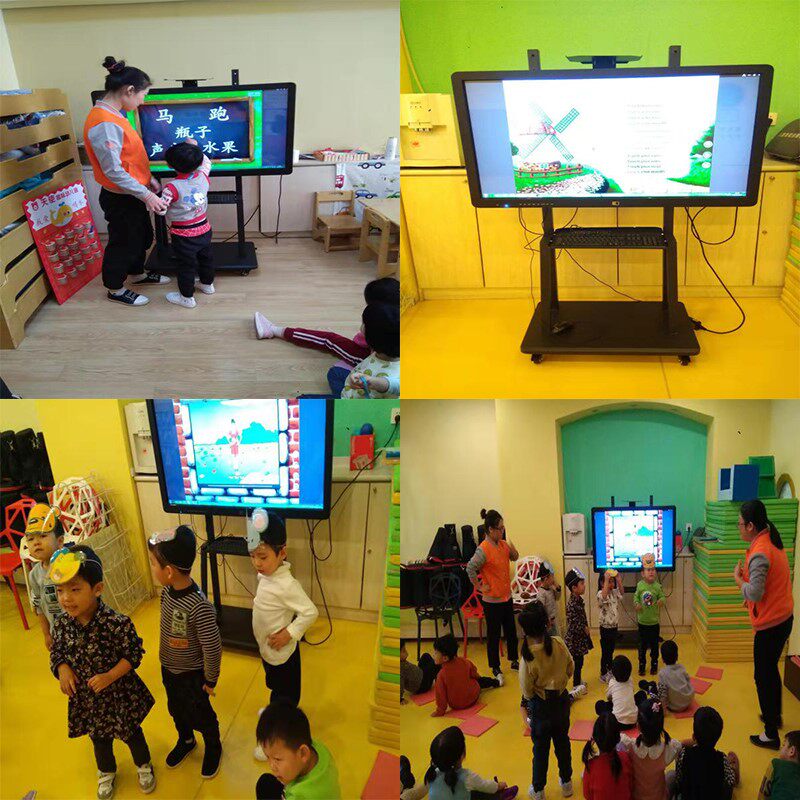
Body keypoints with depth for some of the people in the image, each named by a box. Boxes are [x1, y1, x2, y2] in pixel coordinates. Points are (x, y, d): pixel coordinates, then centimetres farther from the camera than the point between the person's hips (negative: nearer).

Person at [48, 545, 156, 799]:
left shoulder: (117, 623, -31)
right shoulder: (61, 624, -16)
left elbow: (133, 653, -20)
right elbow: (56, 653, -1)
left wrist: (109, 676, -28)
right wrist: (63, 670, -20)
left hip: (119, 694, -4)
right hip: (86, 697, 4)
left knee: (131, 733, 22)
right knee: (99, 738, 28)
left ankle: (143, 766, 51)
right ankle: (106, 772, 57)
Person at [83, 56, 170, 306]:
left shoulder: (115, 115, 4)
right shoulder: (104, 124, -27)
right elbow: (113, 170, -27)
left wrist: (148, 179, 13)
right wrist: (145, 195, -25)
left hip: (133, 194, 9)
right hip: (120, 199, -9)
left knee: (142, 237, 25)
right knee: (123, 242, 8)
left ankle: (137, 274, 46)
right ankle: (115, 289, 26)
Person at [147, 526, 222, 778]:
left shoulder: (200, 607, -38)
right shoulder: (167, 590, -15)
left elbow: (213, 648, -27)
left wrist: (210, 681, -14)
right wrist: (165, 659, 14)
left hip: (191, 674, -6)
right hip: (168, 668, 6)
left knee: (200, 715, 18)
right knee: (176, 709, 29)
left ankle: (213, 748, 46)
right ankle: (186, 741, 57)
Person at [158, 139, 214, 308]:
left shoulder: (172, 188, -26)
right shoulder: (203, 177, -11)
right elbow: (206, 162, 11)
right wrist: (195, 148, 19)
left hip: (184, 235, -6)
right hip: (204, 229, 6)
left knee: (185, 265, 10)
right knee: (205, 257, 26)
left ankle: (187, 297, 22)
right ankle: (207, 284, 47)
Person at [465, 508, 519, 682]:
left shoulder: (503, 544, 0)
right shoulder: (483, 549, -23)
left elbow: (514, 558, 16)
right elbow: (470, 569, -27)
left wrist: (513, 549, -6)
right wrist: (480, 586, -17)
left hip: (507, 597, 7)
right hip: (492, 601, -7)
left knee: (511, 630, 19)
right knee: (493, 635, 8)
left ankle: (514, 661, 37)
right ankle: (495, 668, 23)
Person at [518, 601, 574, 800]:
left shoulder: (528, 655, -28)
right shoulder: (559, 643, -18)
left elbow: (527, 690, -18)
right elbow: (570, 668, -1)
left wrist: (529, 698, 3)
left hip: (540, 703, -3)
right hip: (561, 698, 4)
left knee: (540, 747, 14)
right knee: (562, 741, 23)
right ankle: (566, 782, 40)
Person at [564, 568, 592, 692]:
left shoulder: (578, 599, 0)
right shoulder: (572, 604, -29)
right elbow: (573, 626, -27)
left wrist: (586, 628, 2)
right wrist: (585, 629, -14)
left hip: (580, 638, 8)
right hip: (575, 639, -8)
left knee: (579, 661, 22)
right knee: (577, 662, 7)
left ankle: (578, 680, 39)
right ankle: (577, 685, 22)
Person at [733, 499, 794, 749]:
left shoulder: (759, 553, -25)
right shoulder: (772, 541, 4)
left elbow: (754, 594, -27)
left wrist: (738, 578, -11)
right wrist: (747, 579, 8)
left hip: (770, 624, -9)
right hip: (783, 617, 9)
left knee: (763, 677, 2)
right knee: (771, 670, 25)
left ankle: (771, 735, 10)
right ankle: (774, 716, 41)